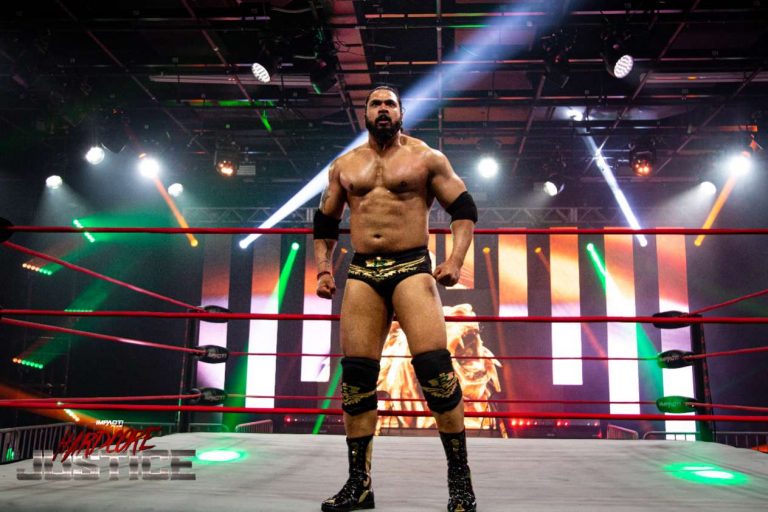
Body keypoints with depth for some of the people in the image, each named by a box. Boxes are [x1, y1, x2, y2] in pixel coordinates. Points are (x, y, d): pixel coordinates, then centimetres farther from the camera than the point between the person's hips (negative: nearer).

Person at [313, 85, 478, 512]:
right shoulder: (344, 165, 16)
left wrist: (456, 260, -11)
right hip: (362, 273, 4)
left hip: (412, 268, -3)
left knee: (434, 364, -17)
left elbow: (465, 209, 3)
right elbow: (325, 223, 24)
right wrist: (324, 269, 12)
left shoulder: (427, 158, 6)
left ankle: (460, 477, -2)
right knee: (357, 374, 1)